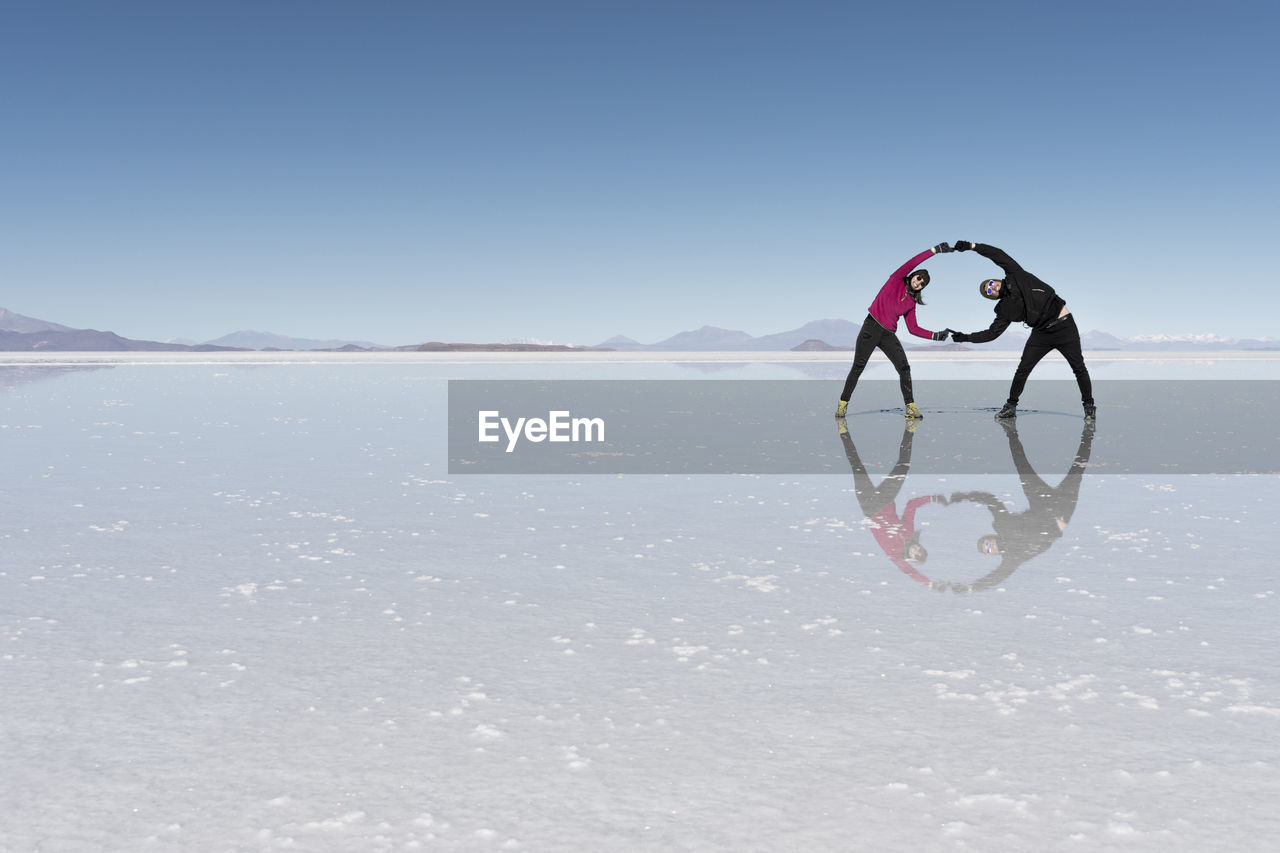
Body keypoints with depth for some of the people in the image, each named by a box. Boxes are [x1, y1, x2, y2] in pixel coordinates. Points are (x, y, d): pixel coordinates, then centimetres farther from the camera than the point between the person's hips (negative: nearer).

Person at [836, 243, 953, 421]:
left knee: (904, 368, -8)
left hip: (888, 335, 5)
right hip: (871, 328, -5)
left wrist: (936, 336, 5)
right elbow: (913, 263, -9)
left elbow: (913, 329, 13)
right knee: (858, 367, -4)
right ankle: (842, 404, 7)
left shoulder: (911, 303, 15)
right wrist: (934, 250, -13)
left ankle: (910, 407, -4)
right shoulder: (896, 280, 4)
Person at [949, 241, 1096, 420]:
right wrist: (966, 337, -4)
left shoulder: (1015, 276, -2)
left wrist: (972, 246, -10)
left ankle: (1089, 405, 11)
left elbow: (998, 255, -8)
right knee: (1023, 369, -3)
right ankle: (1011, 406, 9)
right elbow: (991, 333, 2)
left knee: (1079, 368, -2)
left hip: (1064, 325, -4)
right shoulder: (1005, 309, 4)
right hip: (1041, 333, 4)